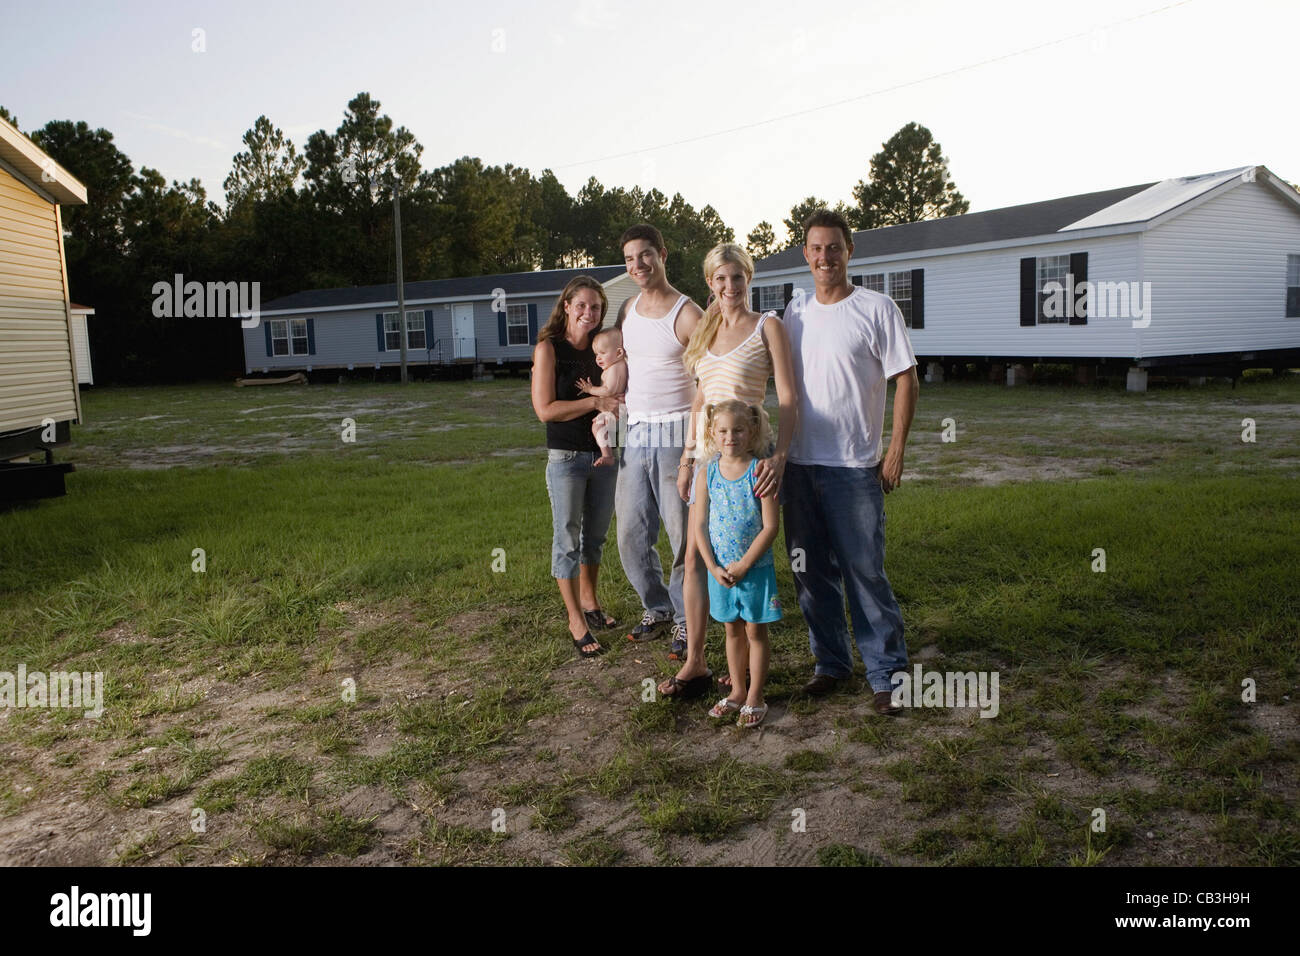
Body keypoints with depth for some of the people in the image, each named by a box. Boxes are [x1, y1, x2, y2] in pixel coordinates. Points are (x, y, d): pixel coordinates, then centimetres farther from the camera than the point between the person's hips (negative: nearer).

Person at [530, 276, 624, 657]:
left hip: (603, 454, 5)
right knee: (567, 538, 1)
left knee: (596, 533, 17)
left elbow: (618, 398, 11)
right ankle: (576, 622, 11)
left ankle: (589, 600, 35)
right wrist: (596, 402, -17)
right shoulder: (549, 348, -8)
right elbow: (545, 408, -15)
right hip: (566, 457, -5)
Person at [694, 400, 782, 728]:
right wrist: (714, 568, -8)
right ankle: (737, 691, 31)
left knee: (755, 630, 7)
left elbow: (770, 526, -14)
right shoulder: (708, 474, -2)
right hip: (720, 570, 3)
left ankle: (755, 697, 19)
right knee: (733, 630, 16)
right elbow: (699, 526, 0)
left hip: (756, 568, -3)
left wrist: (743, 565, -15)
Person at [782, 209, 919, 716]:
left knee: (865, 571, -2)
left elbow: (905, 380, -4)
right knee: (810, 571, 11)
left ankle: (887, 674, 11)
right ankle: (831, 662, 26)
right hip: (800, 464, 5)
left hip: (854, 466, -5)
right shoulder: (795, 310, 10)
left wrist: (896, 453, -9)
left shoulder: (876, 308, -5)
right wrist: (779, 445, 13)